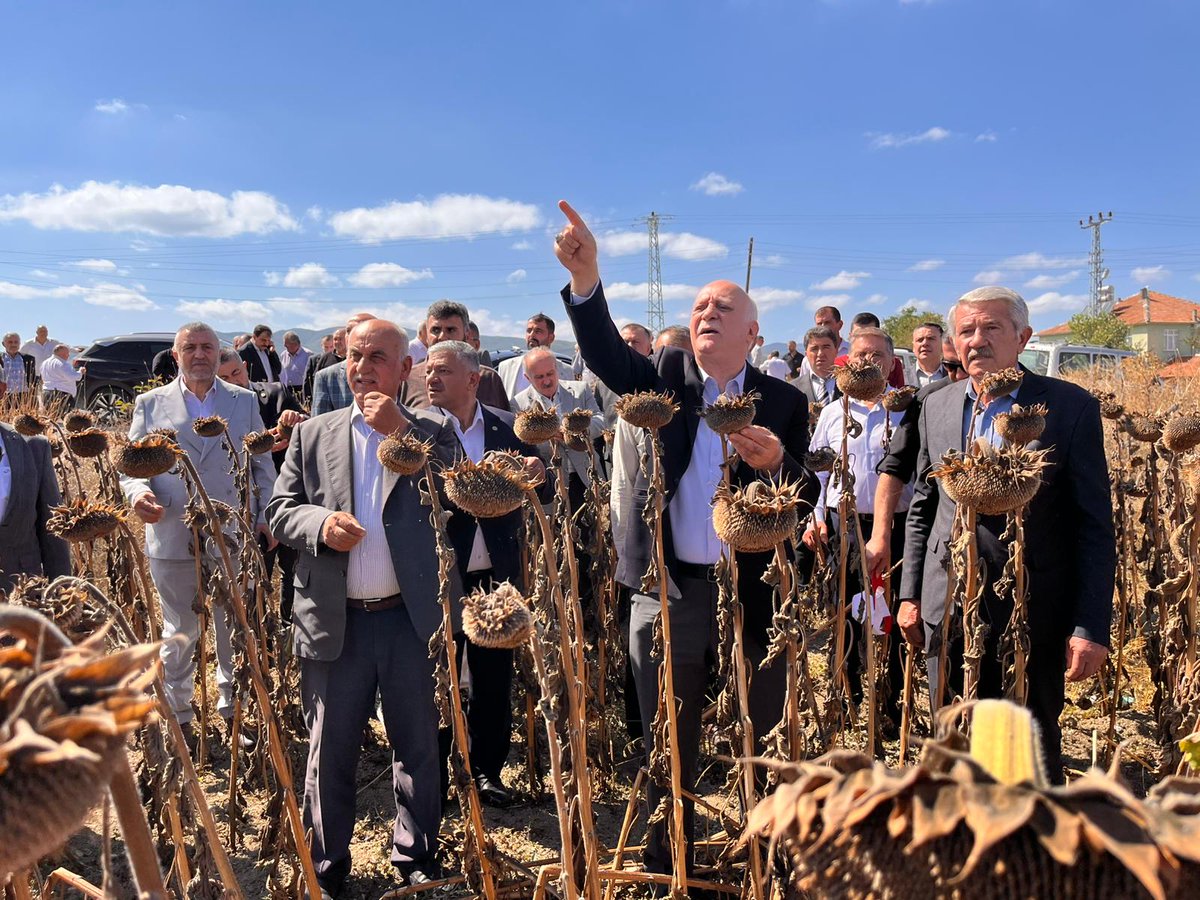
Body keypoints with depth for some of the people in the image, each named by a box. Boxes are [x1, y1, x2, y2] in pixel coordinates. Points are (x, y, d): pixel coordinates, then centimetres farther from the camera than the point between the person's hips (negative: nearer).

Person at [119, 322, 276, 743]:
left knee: (236, 633, 11)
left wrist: (263, 517, 1)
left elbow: (262, 466, 10)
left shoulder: (245, 401, 8)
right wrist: (139, 493, -16)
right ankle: (176, 719, 27)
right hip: (173, 542, 0)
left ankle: (233, 712, 26)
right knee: (179, 635, 12)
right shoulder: (151, 404, 6)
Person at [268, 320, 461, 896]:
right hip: (334, 622, 1)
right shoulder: (312, 435, 8)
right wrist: (320, 523, -16)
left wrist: (401, 432, -15)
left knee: (418, 746, 13)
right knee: (329, 751, 12)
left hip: (412, 619, -1)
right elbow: (279, 510, 6)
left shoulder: (432, 433, 3)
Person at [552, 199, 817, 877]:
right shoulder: (665, 377, 3)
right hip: (667, 594, 1)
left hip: (756, 595, 0)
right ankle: (666, 868, 35)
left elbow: (807, 499, -2)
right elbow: (607, 353, -15)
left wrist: (777, 462, -23)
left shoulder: (784, 403, 2)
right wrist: (586, 280, -31)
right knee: (669, 750, 16)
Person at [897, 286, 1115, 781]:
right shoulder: (936, 407, 6)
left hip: (1032, 611, -3)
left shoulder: (1070, 406, -6)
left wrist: (1092, 626, -11)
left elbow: (1096, 525, -7)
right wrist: (909, 594, 9)